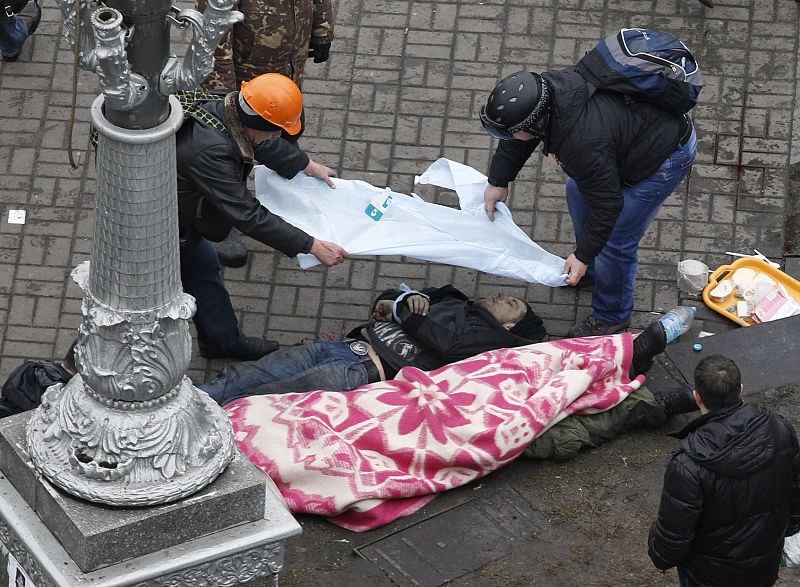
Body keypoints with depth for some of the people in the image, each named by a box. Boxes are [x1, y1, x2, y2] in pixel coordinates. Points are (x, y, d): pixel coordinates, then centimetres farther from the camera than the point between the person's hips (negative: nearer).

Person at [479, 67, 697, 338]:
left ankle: (612, 317, 20)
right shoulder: (547, 88, -16)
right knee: (578, 190, 24)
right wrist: (498, 181, 11)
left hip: (666, 156, -9)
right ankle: (594, 267, 46)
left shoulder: (583, 146, -40)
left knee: (615, 241, -4)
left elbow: (607, 205, -27)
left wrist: (583, 255, -16)